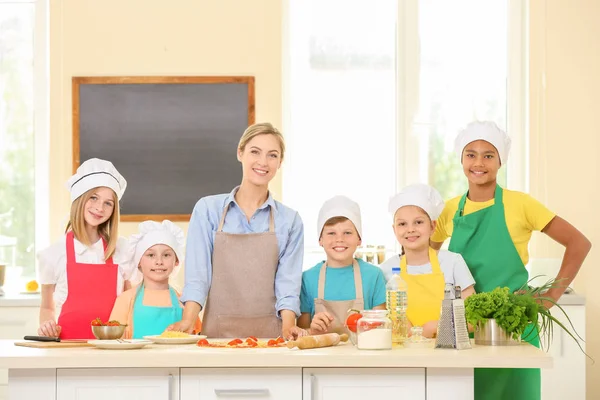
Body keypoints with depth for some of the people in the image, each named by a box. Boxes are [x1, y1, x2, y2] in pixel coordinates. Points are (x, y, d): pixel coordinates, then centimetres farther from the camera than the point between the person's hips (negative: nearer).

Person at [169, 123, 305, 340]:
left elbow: (287, 282, 3)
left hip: (268, 335, 1)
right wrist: (188, 321, -14)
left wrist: (288, 327, -15)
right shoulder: (207, 209, 6)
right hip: (217, 331, -1)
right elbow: (197, 273, 1)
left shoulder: (290, 221, 8)